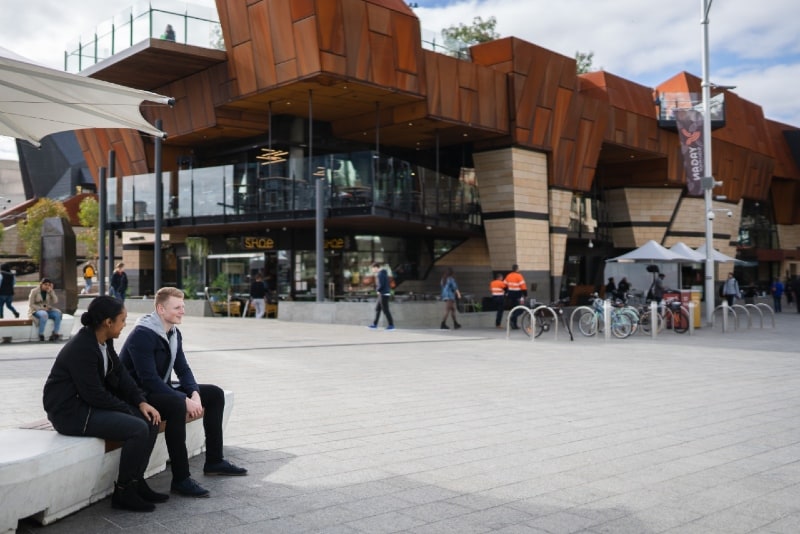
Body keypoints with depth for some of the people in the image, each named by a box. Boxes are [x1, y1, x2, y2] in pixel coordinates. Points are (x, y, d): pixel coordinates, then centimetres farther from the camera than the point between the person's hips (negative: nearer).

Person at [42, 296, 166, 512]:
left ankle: (136, 482, 9)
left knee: (150, 421, 0)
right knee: (137, 429, -22)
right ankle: (123, 492, -7)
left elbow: (120, 374, 6)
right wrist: (127, 409, -13)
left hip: (90, 403, 9)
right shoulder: (81, 349, -25)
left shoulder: (104, 341, 3)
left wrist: (141, 402, -6)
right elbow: (94, 394, -25)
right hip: (71, 411, -9)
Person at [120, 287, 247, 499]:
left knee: (215, 394, 4)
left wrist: (195, 393, -14)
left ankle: (214, 461, 12)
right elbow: (149, 379, -29)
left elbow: (183, 369, 6)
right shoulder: (142, 335, -22)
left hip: (161, 390, 10)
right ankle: (181, 480, -32)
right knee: (177, 404, -38)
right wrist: (186, 401, -30)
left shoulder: (174, 333, 6)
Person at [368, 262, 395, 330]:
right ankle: (375, 324, 18)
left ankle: (391, 325, -2)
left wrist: (377, 290, -5)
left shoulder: (380, 274, -16)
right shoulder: (384, 273, 16)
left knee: (385, 310, -5)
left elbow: (381, 285, -23)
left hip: (383, 294, -10)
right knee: (377, 309, 14)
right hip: (383, 294, 10)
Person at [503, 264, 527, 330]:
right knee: (520, 309, -1)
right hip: (518, 294, -7)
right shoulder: (519, 276, -14)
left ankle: (514, 325, 15)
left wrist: (506, 293, 25)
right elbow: (523, 286, -17)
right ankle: (512, 318, -21)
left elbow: (505, 285, 13)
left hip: (511, 294, 7)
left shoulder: (508, 276, 6)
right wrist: (525, 294, -12)